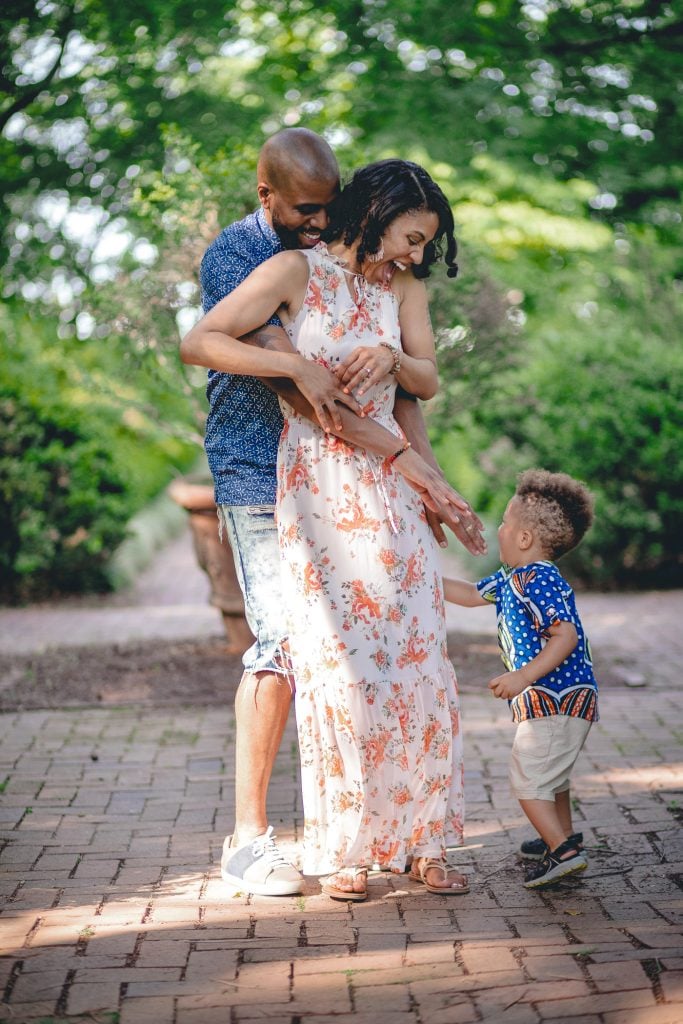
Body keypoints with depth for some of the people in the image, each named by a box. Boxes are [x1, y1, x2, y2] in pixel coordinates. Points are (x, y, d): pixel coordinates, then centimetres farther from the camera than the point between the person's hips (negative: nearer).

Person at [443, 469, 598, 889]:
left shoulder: (539, 581, -20)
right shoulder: (512, 578, 12)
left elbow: (566, 635, -28)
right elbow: (472, 593, 25)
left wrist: (524, 676, -31)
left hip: (557, 700, -11)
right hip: (565, 700, 11)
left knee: (527, 777, -7)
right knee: (551, 774, 27)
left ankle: (563, 850, -8)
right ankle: (565, 837, 41)